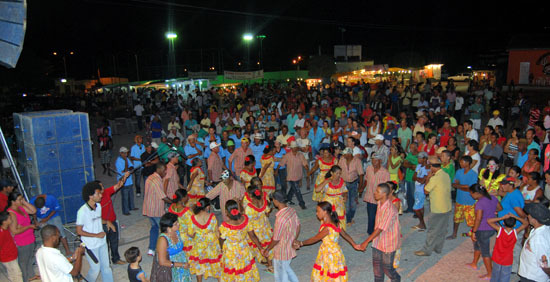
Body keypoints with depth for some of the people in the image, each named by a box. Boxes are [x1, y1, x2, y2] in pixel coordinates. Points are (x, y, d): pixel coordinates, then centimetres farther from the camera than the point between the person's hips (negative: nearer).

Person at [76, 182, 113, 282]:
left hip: (102, 242, 6)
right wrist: (96, 235, -16)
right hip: (91, 245, -6)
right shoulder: (82, 211, -22)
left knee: (106, 267, 14)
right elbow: (79, 231, -17)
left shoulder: (98, 206, -2)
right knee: (95, 269, 7)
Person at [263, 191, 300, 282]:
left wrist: (267, 250, -6)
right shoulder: (292, 210, -8)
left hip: (282, 252, -8)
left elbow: (276, 239, -23)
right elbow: (298, 227, 6)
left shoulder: (280, 219, -33)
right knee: (285, 267, 31)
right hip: (290, 247, 8)